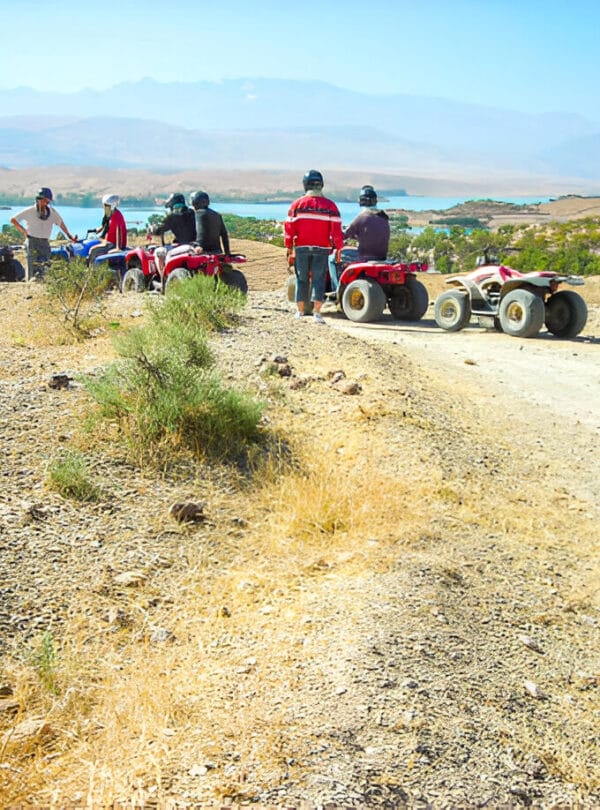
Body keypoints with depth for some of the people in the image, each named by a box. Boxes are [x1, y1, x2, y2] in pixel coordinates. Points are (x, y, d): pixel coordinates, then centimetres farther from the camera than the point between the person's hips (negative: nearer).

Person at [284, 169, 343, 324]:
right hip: (322, 248, -1)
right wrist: (338, 249, 3)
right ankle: (317, 312, -6)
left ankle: (300, 311, 17)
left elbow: (289, 228, 0)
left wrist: (289, 249, 7)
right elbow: (336, 229, -4)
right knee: (319, 278, 2)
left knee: (302, 279, 11)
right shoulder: (330, 205, -1)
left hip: (301, 247, 1)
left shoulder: (297, 204, 0)